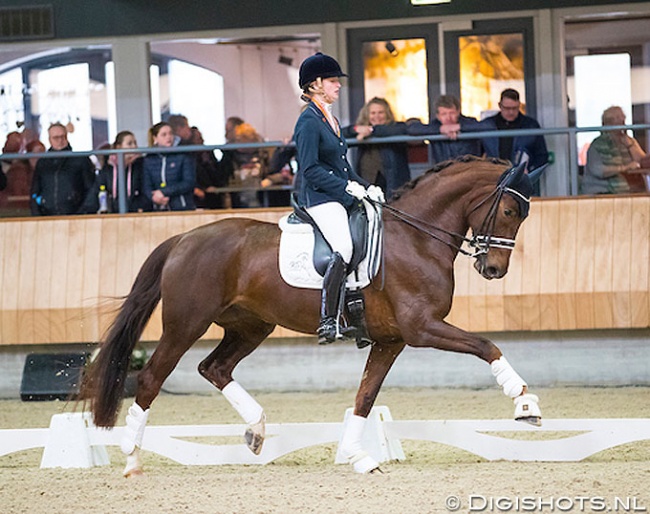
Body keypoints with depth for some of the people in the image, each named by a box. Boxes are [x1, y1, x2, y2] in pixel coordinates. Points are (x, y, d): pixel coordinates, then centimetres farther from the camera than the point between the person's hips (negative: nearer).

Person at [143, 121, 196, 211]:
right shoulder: (149, 159, 12)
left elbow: (189, 183, -6)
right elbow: (147, 187, 7)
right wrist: (154, 197, -17)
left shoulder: (184, 156, 3)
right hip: (159, 209, 2)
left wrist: (164, 192, -12)